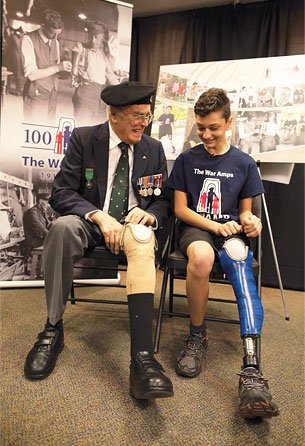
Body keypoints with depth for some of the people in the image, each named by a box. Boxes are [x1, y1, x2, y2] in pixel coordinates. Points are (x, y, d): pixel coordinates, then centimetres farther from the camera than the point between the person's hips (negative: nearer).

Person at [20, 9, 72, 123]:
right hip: (36, 94, -6)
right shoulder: (28, 39, -10)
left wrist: (64, 68, -3)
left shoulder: (55, 41, 12)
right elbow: (31, 75, -17)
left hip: (53, 93, 6)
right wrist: (57, 67, -23)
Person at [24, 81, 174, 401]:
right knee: (63, 226, -33)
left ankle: (142, 358, -42)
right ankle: (53, 329, -18)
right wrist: (99, 216, -22)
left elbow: (164, 201, 11)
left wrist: (150, 214, -14)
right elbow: (60, 192, -6)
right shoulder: (83, 139, 0)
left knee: (142, 236, -35)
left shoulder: (153, 149, 8)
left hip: (132, 223, 1)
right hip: (92, 224, 0)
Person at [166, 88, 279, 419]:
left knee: (239, 261, -36)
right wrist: (215, 226, -11)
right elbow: (180, 209, 4)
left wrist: (249, 222, -10)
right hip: (195, 228, 0)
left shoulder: (244, 163, 11)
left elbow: (245, 210, 15)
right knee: (201, 256, -38)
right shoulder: (186, 160, 8)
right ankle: (197, 336, -13)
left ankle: (251, 370, -44)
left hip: (230, 230, 1)